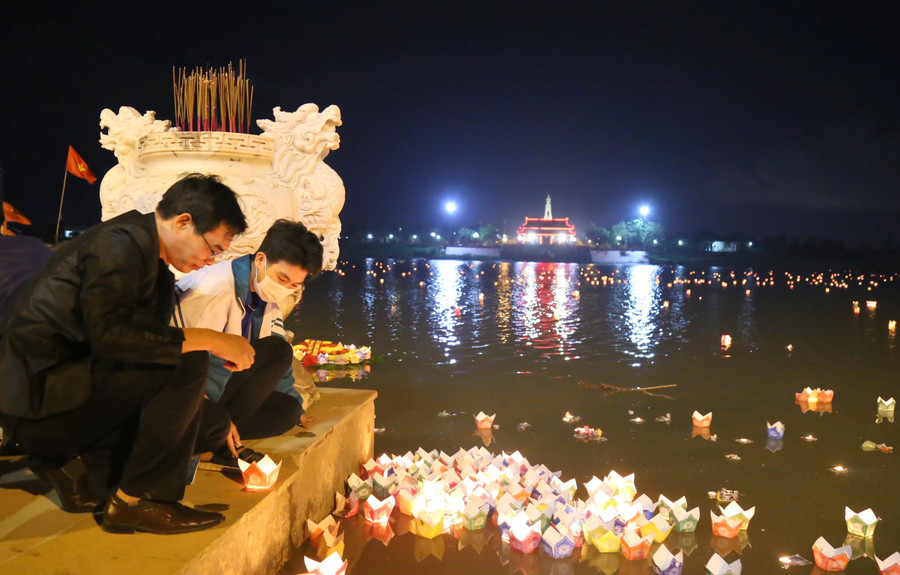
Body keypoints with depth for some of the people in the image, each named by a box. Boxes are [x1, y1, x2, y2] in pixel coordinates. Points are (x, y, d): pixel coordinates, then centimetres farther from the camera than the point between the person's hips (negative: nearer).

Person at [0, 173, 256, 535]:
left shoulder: (156, 268, 14)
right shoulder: (120, 243, -16)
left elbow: (147, 343, 16)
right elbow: (108, 334, -30)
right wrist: (209, 340, -27)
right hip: (40, 394, -9)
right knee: (187, 364, -24)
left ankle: (63, 461, 7)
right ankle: (135, 501, -13)